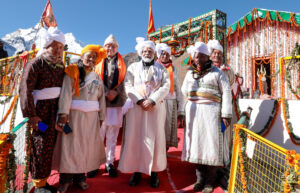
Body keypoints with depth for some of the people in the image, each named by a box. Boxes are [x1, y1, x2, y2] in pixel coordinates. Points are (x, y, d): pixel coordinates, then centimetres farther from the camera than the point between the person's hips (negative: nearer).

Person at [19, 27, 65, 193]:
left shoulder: (60, 65, 12)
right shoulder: (35, 64, -9)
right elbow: (25, 90, -15)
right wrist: (31, 115, -18)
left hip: (55, 111, 7)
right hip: (40, 112, -6)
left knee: (51, 145, 13)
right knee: (41, 147, 0)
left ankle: (43, 180, 29)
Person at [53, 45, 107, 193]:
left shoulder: (97, 78, 12)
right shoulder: (72, 72, -1)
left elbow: (101, 98, 11)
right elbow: (65, 93, -11)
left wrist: (101, 116, 8)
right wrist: (63, 113, -20)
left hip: (91, 117, 4)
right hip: (74, 114, -4)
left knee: (86, 146, 10)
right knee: (70, 146, 1)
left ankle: (80, 177, 25)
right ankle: (65, 179, 16)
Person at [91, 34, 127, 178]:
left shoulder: (122, 63, 13)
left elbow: (124, 80, 5)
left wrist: (115, 93, -10)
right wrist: (107, 93, -11)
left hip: (116, 102, 1)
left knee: (112, 135, 5)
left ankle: (110, 163, 15)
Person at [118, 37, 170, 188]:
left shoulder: (160, 68, 12)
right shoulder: (133, 67, 11)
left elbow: (166, 86, 0)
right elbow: (128, 86, 0)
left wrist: (152, 100, -13)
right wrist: (140, 100, -13)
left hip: (156, 107, 0)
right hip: (137, 106, 0)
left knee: (155, 137, 0)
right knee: (135, 137, -1)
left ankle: (154, 171, 11)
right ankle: (136, 170, 11)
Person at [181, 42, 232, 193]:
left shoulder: (217, 72, 1)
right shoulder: (190, 73, 14)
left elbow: (226, 93, -4)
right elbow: (184, 91, 19)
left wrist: (226, 114, -10)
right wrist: (183, 112, 10)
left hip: (211, 112, -4)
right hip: (193, 113, 4)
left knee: (210, 143, -1)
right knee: (196, 142, 6)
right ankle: (200, 178, 20)